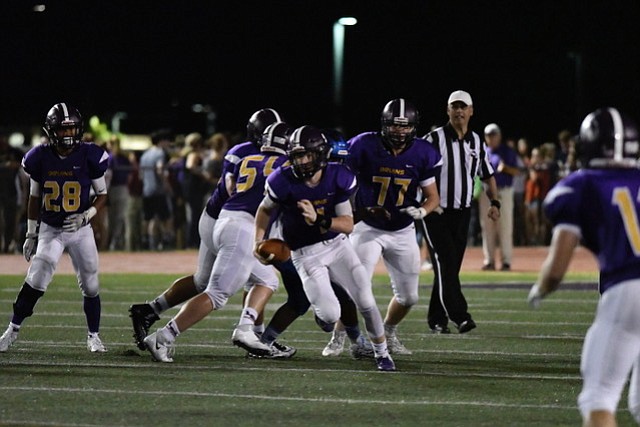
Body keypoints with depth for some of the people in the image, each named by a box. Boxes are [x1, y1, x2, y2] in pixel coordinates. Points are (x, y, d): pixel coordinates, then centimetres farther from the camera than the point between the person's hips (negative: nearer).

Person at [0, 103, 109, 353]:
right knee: (36, 281, -13)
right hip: (50, 230, 0)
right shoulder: (41, 158, -6)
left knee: (90, 286, 2)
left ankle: (94, 337, 21)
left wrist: (87, 215, -18)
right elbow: (34, 198, 7)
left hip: (80, 230, 0)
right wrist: (31, 234, 7)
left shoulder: (89, 157, -10)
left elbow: (102, 195, 0)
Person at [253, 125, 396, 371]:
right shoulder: (284, 182, -18)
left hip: (337, 244, 2)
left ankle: (381, 353, 14)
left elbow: (348, 225, -15)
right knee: (330, 315, -16)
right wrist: (259, 240, -8)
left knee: (366, 301, -8)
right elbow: (266, 209, 4)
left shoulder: (337, 178, -14)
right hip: (306, 255, -2)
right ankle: (323, 309, 24)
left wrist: (318, 219, -31)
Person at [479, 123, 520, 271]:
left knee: (505, 227, -6)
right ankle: (489, 260, 9)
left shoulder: (508, 152, 2)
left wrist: (505, 168, -21)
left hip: (504, 192, -4)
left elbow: (517, 172, -3)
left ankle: (506, 260, -5)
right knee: (487, 228, 4)